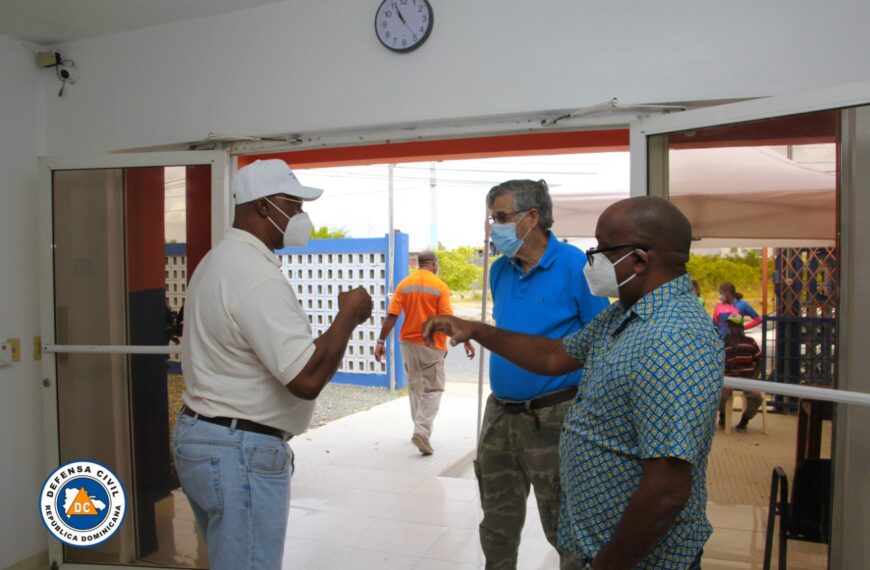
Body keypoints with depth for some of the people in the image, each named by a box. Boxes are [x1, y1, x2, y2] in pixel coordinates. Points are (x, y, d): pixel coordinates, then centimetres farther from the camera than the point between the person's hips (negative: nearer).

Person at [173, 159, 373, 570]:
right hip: (240, 451, -10)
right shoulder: (258, 276, -22)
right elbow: (307, 379, -28)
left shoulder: (220, 260, 11)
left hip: (202, 435, 10)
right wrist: (349, 315, -15)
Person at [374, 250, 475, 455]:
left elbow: (391, 316, -6)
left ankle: (420, 428, 28)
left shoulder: (404, 284, 1)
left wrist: (381, 341, -2)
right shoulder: (439, 286, -9)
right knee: (433, 389, 2)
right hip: (432, 345, -4)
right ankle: (422, 431, -13)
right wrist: (466, 341, -9)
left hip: (408, 342, 4)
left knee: (415, 386, 18)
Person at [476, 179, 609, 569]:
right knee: (497, 524, 19)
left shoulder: (574, 266, -13)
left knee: (565, 529, 9)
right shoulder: (499, 271, 5)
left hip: (553, 417, -6)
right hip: (499, 414, 6)